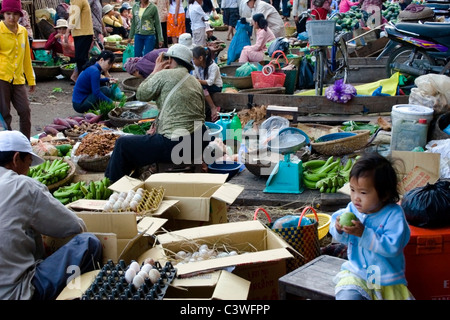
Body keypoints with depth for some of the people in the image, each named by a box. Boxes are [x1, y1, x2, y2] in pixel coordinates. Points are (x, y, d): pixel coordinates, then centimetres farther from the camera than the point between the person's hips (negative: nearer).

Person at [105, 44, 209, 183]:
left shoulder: (164, 75, -7)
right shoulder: (195, 82, 15)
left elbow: (141, 94, 3)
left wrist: (155, 72, 14)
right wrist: (157, 127, 18)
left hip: (177, 145, -8)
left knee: (122, 144, 7)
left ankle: (112, 183, 19)